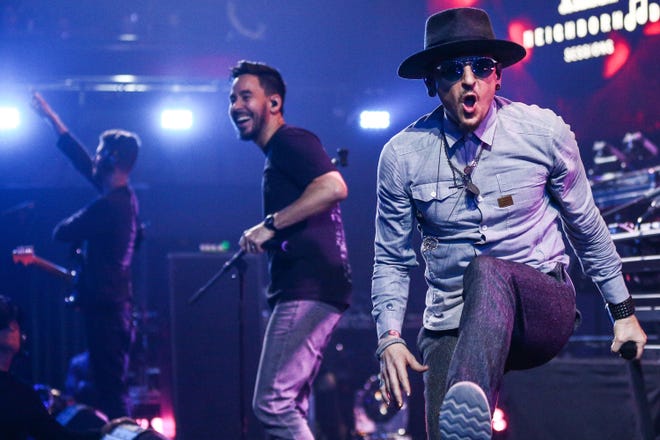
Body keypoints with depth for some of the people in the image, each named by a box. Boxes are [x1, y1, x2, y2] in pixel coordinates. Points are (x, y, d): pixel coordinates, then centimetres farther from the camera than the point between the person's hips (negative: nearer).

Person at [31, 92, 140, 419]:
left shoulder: (107, 205, -18)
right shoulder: (125, 197, 10)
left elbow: (61, 233, -8)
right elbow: (82, 161, 19)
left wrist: (71, 224, 16)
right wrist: (51, 118, 24)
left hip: (104, 309, -10)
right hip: (116, 305, 10)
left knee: (109, 392, -9)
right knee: (113, 388, 14)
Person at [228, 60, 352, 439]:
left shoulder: (291, 141, -7)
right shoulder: (278, 153, 24)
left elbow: (334, 187, -25)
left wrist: (269, 225, -23)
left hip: (309, 290, -11)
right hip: (303, 292, 11)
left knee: (272, 403, -15)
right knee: (290, 407, 12)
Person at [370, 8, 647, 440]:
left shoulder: (545, 132, -3)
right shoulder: (402, 155, -1)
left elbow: (587, 226, 11)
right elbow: (392, 261, 8)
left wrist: (623, 313, 18)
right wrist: (390, 337, -7)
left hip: (542, 313, -2)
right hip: (450, 327, 2)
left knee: (487, 271, -37)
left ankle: (470, 403, -61)